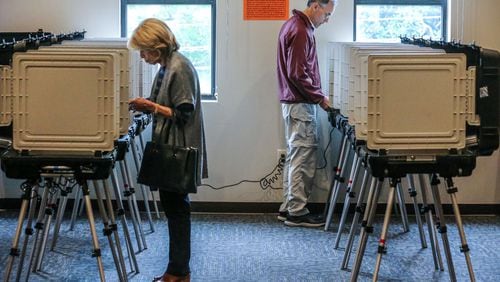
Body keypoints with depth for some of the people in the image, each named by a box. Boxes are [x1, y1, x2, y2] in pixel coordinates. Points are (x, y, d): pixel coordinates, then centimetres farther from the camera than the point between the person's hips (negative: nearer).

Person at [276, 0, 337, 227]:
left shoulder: (293, 25, 14)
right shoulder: (301, 31, -18)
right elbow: (298, 75, -23)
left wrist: (316, 95, 16)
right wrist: (320, 97, -12)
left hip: (293, 102, 10)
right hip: (300, 105, -10)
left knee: (294, 157, 14)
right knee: (303, 160, -5)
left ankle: (288, 208, 19)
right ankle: (297, 213, 1)